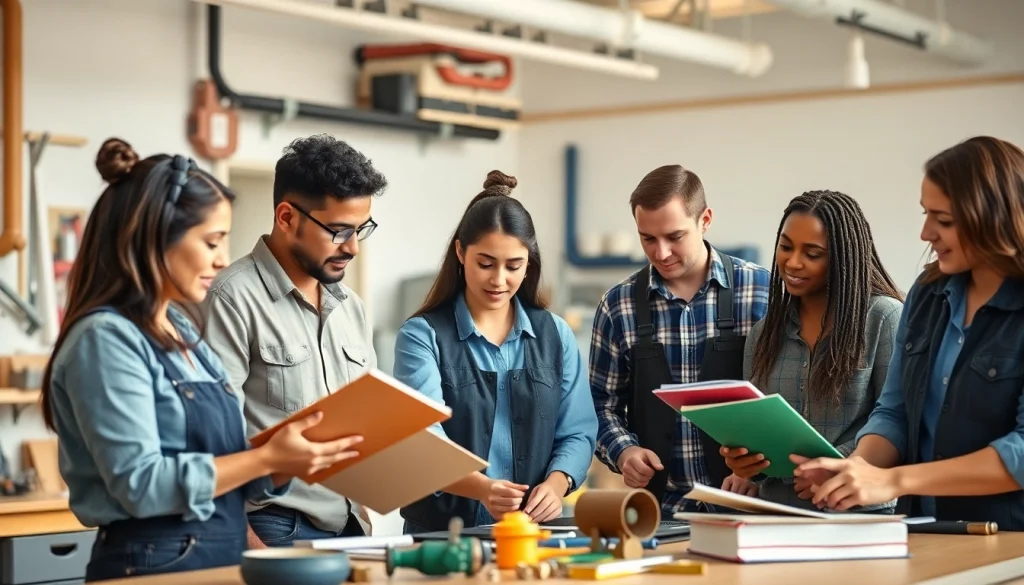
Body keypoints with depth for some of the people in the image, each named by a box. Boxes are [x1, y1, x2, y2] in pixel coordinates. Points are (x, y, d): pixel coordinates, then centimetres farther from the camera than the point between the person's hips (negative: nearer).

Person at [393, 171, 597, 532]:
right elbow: (425, 442, -11)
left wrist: (557, 484, -12)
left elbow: (576, 432, 10)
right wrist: (482, 488, -29)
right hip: (442, 534, -3)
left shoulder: (555, 335, 12)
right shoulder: (422, 336, 1)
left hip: (534, 531, 3)